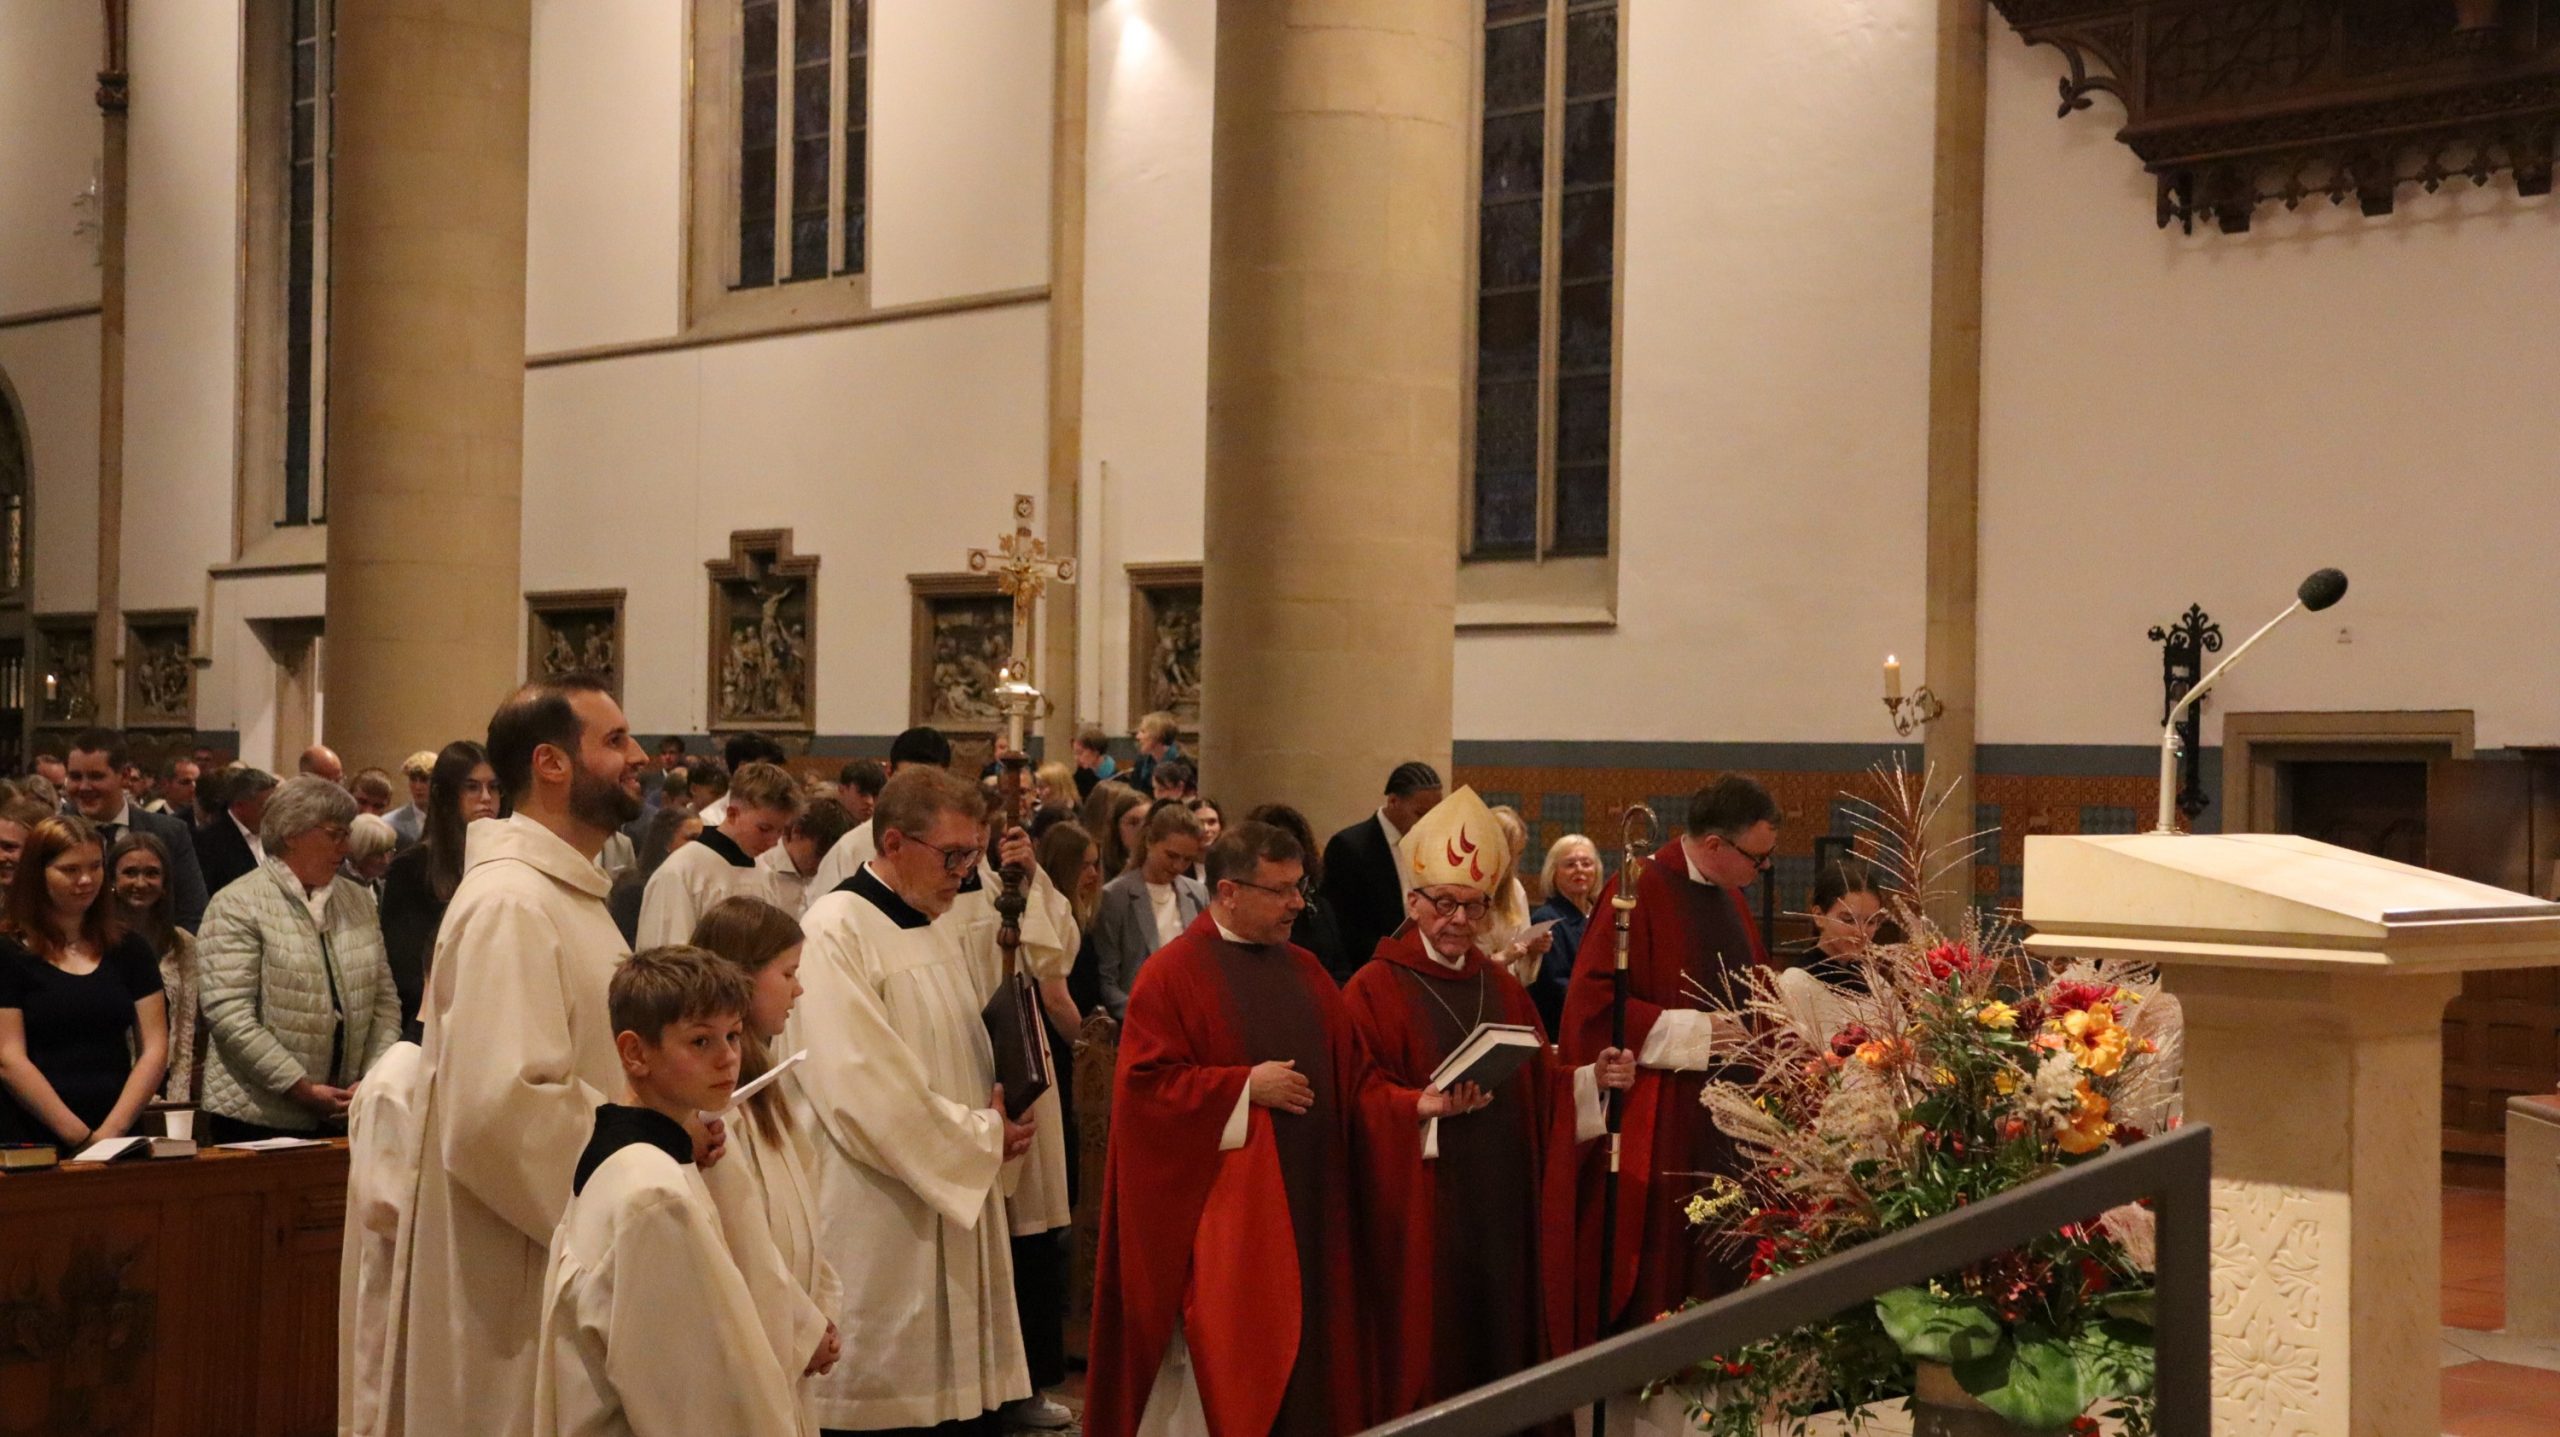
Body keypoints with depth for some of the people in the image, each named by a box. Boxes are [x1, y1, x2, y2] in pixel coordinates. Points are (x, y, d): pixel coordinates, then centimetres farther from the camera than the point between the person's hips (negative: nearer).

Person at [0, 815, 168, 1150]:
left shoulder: (129, 950, 10)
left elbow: (154, 1049, 5)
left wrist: (112, 1131, -9)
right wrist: (81, 1137, -14)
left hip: (119, 1142, 3)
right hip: (33, 1143, -3)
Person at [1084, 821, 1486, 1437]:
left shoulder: (1304, 971, 13)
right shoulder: (1172, 975, -7)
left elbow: (1352, 1078, 11)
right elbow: (1145, 1084, -13)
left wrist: (1417, 1104, -6)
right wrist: (1245, 1085, -16)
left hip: (1307, 1201, 6)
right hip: (1219, 1210, -6)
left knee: (1305, 1352, 8)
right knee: (1224, 1359, -3)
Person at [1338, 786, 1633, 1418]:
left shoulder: (1501, 987, 13)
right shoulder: (1375, 990, -5)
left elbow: (1538, 1086, 14)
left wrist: (1590, 1078, -3)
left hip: (1501, 1205, 6)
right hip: (1419, 1208, -5)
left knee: (1499, 1340, 9)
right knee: (1427, 1349, -2)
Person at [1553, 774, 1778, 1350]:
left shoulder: (1728, 897, 14)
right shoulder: (1641, 892, -12)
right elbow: (1595, 1002, -16)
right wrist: (1690, 1033, -20)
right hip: (1656, 1126, -8)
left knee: (1716, 1270, 7)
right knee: (1652, 1269, -4)